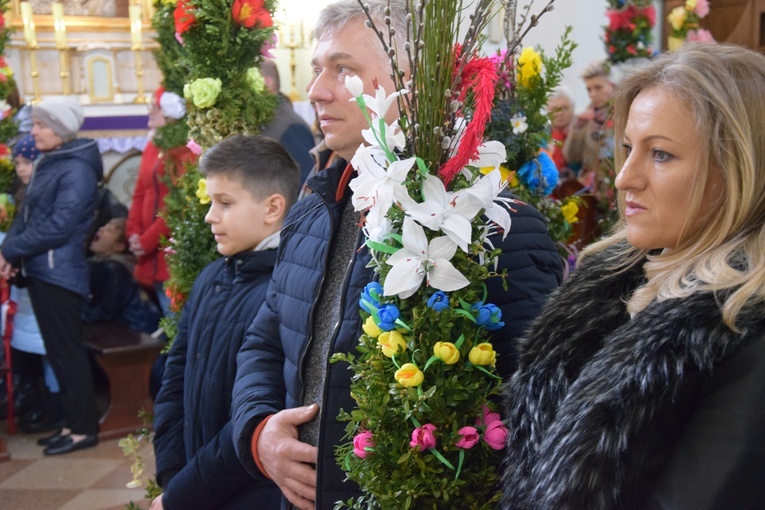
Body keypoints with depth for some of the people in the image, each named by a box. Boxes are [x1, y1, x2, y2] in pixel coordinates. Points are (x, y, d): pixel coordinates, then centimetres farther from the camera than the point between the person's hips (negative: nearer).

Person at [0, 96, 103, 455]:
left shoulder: (77, 170, -13)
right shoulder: (47, 164, 14)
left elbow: (57, 227, -20)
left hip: (59, 273, -9)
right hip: (40, 271, 9)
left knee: (67, 352, -2)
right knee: (57, 352, 13)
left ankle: (84, 428, 7)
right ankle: (72, 422, 23)